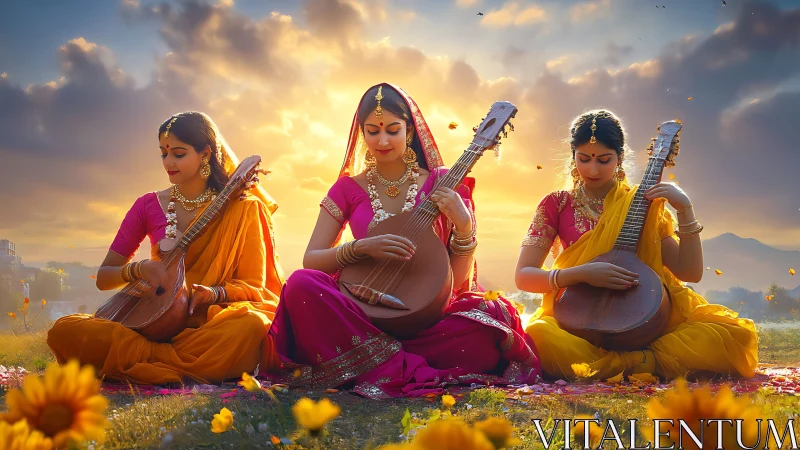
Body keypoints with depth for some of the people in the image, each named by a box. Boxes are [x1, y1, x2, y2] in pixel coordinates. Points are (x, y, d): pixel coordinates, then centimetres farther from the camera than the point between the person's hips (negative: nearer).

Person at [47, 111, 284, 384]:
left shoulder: (240, 209, 5)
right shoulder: (149, 206, 10)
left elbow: (253, 285, 3)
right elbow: (103, 278, 12)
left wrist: (214, 293, -17)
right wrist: (139, 269, -9)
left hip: (211, 323, -2)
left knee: (252, 325, -38)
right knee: (65, 331, -24)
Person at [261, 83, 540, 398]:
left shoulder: (442, 184, 6)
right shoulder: (348, 189, 9)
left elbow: (458, 279, 4)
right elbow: (310, 260, 0)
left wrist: (464, 224, -12)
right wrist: (361, 247, -16)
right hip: (365, 311, 0)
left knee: (489, 329, -32)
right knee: (300, 285, -29)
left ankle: (361, 364, -21)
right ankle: (399, 369, -27)